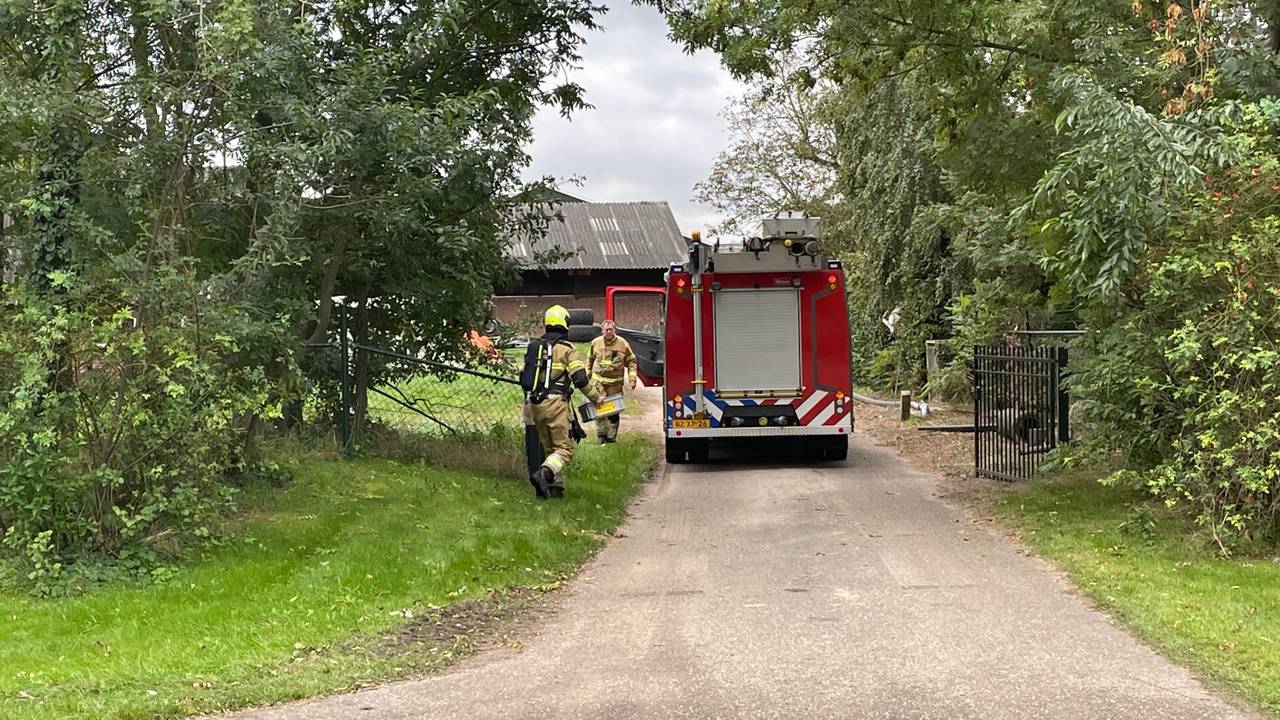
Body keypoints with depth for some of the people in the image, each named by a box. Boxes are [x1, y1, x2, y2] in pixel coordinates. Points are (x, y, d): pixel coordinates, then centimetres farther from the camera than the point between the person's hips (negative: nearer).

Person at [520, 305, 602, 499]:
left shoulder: (533, 346, 13)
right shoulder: (567, 349, -4)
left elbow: (525, 377, 17)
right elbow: (580, 379, -10)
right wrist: (596, 397, 4)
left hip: (535, 405, 6)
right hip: (556, 403, -6)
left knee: (551, 448, 17)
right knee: (564, 448, -4)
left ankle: (556, 486, 14)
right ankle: (543, 474, -28)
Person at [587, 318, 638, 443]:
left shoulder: (623, 343, -1)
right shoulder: (595, 343, 4)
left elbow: (631, 362, 5)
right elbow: (590, 360, 18)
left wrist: (632, 379, -2)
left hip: (615, 383, -1)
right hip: (599, 381, 1)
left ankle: (611, 436, 11)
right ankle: (601, 434, 4)